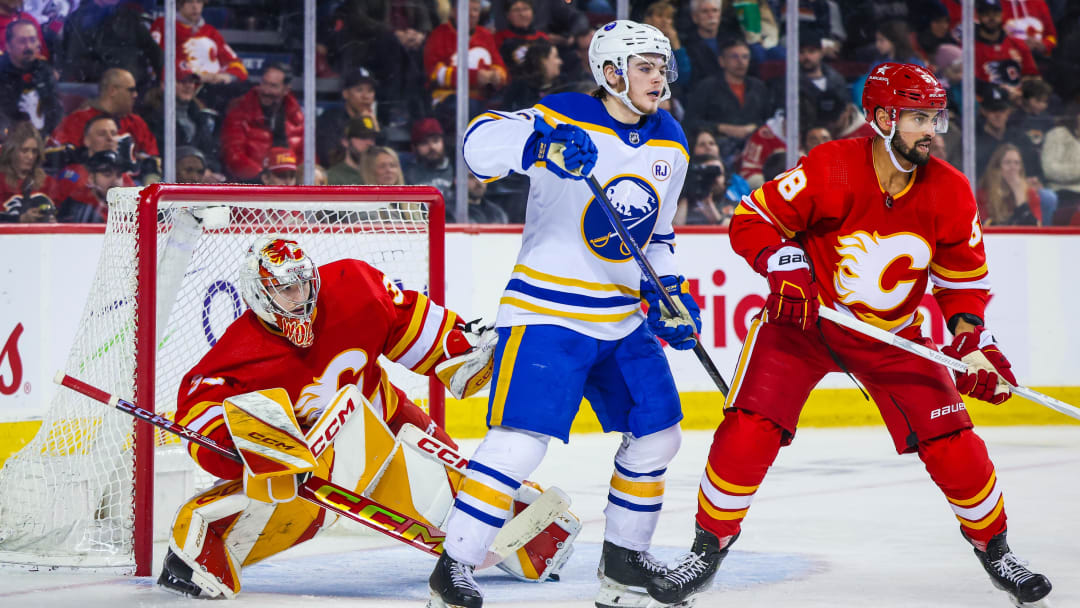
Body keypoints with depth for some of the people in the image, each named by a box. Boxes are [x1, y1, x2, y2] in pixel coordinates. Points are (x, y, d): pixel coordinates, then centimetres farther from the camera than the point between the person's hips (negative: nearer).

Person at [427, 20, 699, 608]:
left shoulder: (670, 144, 9)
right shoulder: (564, 119, -13)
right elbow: (480, 144, -28)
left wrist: (669, 292, 8)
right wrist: (541, 143, -46)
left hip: (622, 319, 7)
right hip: (546, 310, -7)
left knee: (657, 435, 10)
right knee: (520, 439, -16)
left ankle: (623, 560, 27)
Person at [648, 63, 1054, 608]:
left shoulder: (949, 192, -10)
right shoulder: (829, 169, -22)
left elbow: (963, 275, 2)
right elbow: (751, 221, -15)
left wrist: (972, 341, -10)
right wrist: (785, 266, -31)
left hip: (892, 335, 3)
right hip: (803, 320, -3)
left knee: (950, 440, -5)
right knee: (749, 429, -17)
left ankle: (992, 544, 18)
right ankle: (709, 546, 1)